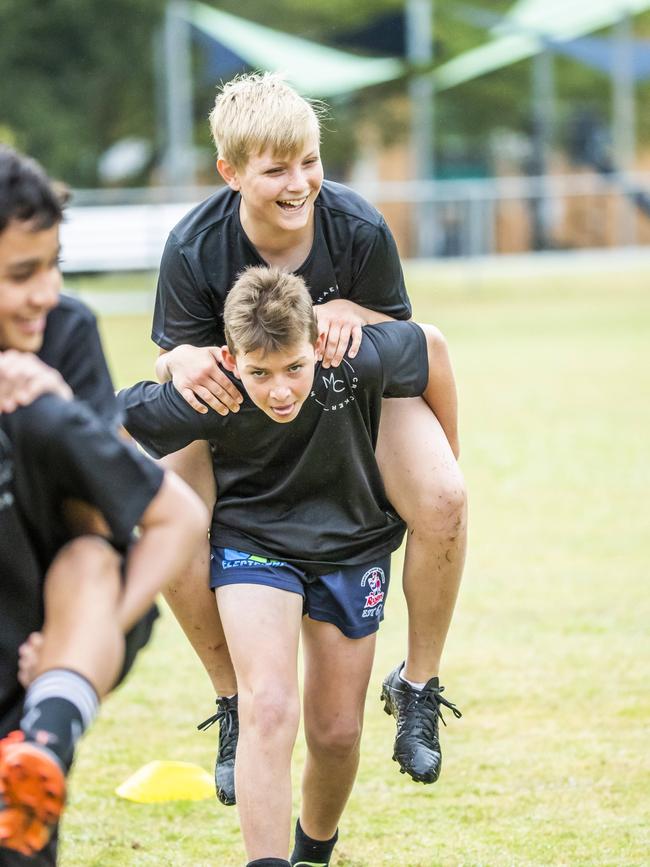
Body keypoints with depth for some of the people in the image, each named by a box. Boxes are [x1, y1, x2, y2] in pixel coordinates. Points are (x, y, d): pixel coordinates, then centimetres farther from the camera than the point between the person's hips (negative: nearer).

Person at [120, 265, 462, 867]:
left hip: (352, 545, 2)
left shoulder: (359, 363, -30)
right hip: (251, 540, -2)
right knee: (269, 709, -23)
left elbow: (428, 344, -8)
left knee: (337, 734, 8)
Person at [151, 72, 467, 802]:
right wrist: (184, 362, -40)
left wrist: (352, 315, -34)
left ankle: (418, 686, -4)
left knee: (443, 499, -29)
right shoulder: (195, 248, -25)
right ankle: (235, 701, -2)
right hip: (235, 401, 0)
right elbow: (172, 355, -14)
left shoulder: (359, 229, -25)